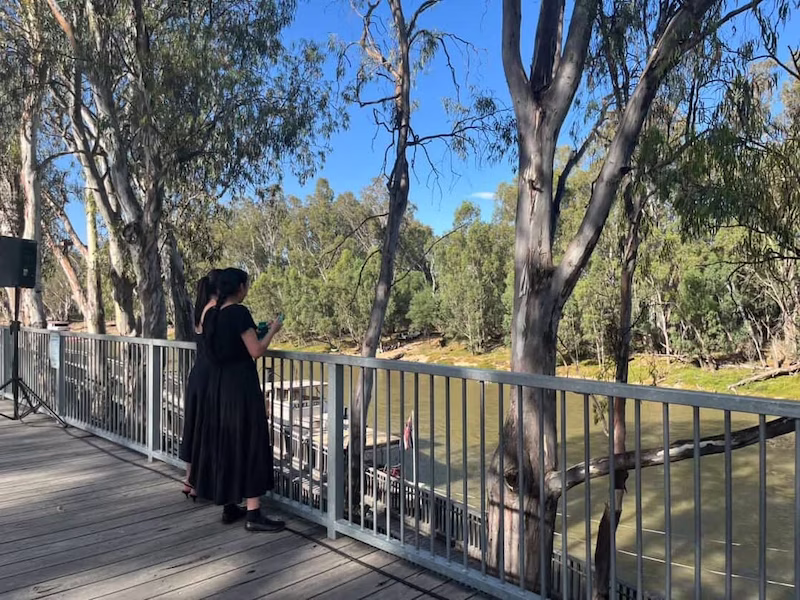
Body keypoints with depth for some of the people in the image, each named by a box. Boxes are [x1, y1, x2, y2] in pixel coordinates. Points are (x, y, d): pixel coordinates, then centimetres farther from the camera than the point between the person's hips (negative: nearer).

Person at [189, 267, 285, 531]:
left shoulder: (211, 314, 8)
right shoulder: (239, 312, -15)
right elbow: (255, 351, -16)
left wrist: (254, 332, 20)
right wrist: (272, 330, -1)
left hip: (218, 385, 8)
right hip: (241, 384, -8)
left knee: (222, 442, 13)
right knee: (248, 443, -3)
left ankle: (229, 507, 23)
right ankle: (253, 514, 0)